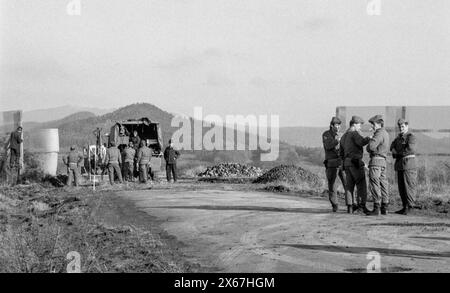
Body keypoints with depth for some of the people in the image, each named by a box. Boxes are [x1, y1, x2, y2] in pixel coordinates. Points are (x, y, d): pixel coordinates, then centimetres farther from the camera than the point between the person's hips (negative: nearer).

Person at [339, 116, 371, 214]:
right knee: (361, 185, -7)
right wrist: (369, 138, -14)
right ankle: (362, 205, -14)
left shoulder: (344, 137, 20)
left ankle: (350, 207, 4)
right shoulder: (354, 133, -6)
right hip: (356, 162, -8)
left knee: (350, 185, 7)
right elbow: (362, 142, -27)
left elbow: (341, 153, 23)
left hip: (347, 163, 8)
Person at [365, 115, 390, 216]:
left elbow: (371, 146, -25)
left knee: (374, 185, -8)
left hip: (376, 159, -10)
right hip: (383, 161, 10)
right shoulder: (385, 133, 18)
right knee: (383, 184, 10)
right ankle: (384, 208, 12)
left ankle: (376, 208, -10)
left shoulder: (379, 134, -13)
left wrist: (369, 145, -2)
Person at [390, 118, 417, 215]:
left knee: (409, 186, -7)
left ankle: (409, 208, -4)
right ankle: (405, 207, 14)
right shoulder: (399, 136, 18)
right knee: (401, 187, 8)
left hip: (408, 163, -8)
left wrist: (399, 153, -9)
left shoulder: (411, 137, -8)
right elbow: (393, 145, 18)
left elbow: (410, 149, -21)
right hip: (399, 164, 8)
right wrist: (393, 150, -5)